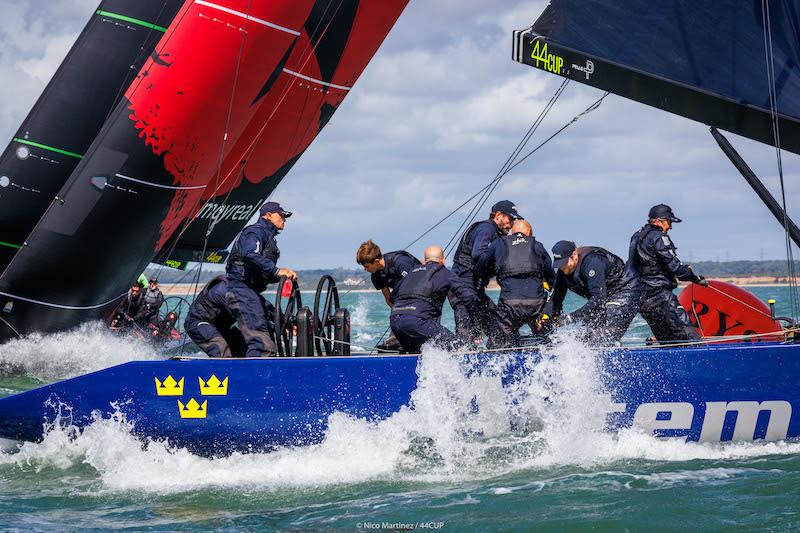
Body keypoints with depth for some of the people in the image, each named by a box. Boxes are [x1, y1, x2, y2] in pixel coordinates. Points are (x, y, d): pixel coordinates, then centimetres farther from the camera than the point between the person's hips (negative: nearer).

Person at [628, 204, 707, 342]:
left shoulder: (637, 236, 17)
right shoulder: (658, 237, -11)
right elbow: (674, 266, -15)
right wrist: (696, 278, -6)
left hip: (641, 298, 9)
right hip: (659, 294, -9)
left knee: (666, 339, 13)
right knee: (686, 330, -13)